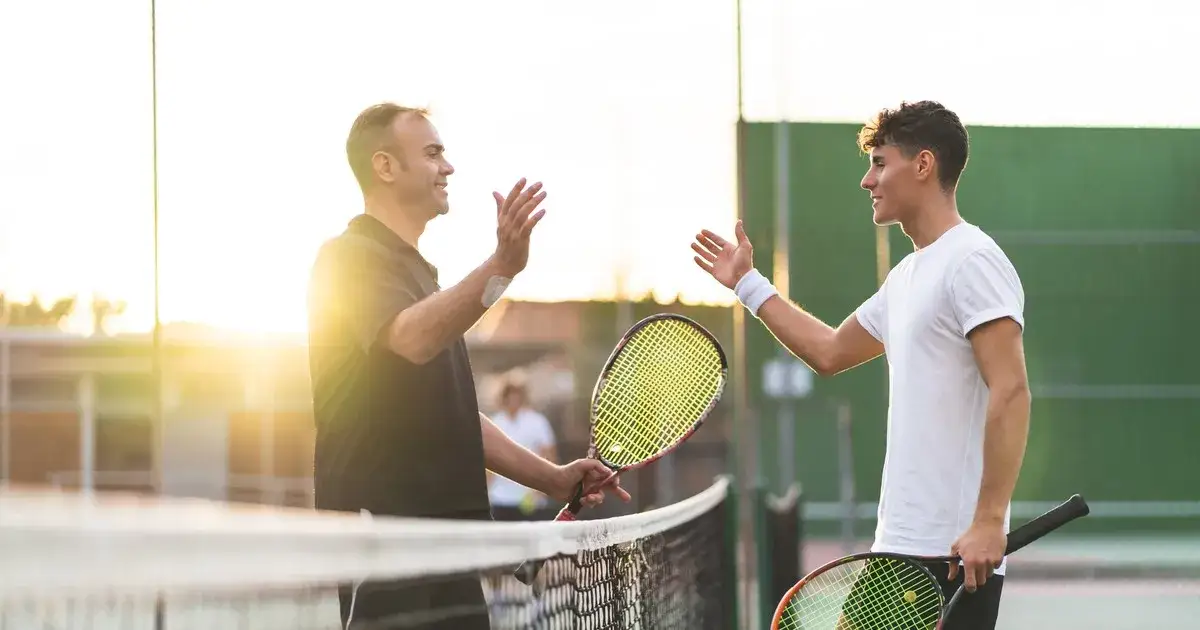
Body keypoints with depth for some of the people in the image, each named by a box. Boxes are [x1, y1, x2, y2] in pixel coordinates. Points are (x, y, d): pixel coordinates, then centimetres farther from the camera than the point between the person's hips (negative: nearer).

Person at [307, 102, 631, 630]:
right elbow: (412, 339, -27)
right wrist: (502, 267, -38)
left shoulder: (419, 272, 25)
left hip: (447, 525, 9)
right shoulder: (350, 257, -5)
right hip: (381, 518, -9)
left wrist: (552, 478, 21)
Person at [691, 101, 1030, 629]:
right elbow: (829, 352, 32)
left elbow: (1011, 392, -20)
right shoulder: (907, 276, 18)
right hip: (899, 545, 10)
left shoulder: (972, 262, -12)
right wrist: (747, 283, 35)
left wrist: (990, 522, -26)